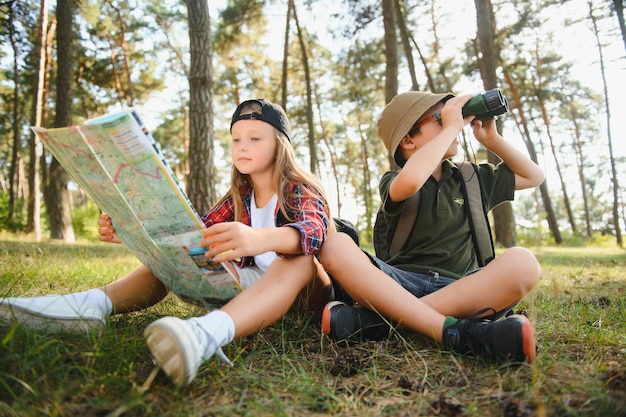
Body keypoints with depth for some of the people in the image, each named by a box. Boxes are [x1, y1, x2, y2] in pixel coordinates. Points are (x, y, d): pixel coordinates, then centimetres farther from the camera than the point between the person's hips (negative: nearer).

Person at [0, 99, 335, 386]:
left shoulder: (302, 190, -10)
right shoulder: (240, 196, 9)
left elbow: (314, 229, -34)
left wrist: (259, 239, -56)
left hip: (304, 292, -5)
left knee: (300, 258, -38)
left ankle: (206, 333, -62)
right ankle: (92, 304, -29)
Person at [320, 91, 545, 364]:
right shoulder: (393, 182, 5)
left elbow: (534, 176, 30)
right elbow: (410, 180, -22)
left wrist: (491, 139, 17)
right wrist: (451, 127, -8)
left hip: (463, 289, 4)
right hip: (402, 283, -3)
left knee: (522, 262, -29)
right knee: (336, 247, -30)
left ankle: (377, 318, -33)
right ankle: (456, 331, -41)